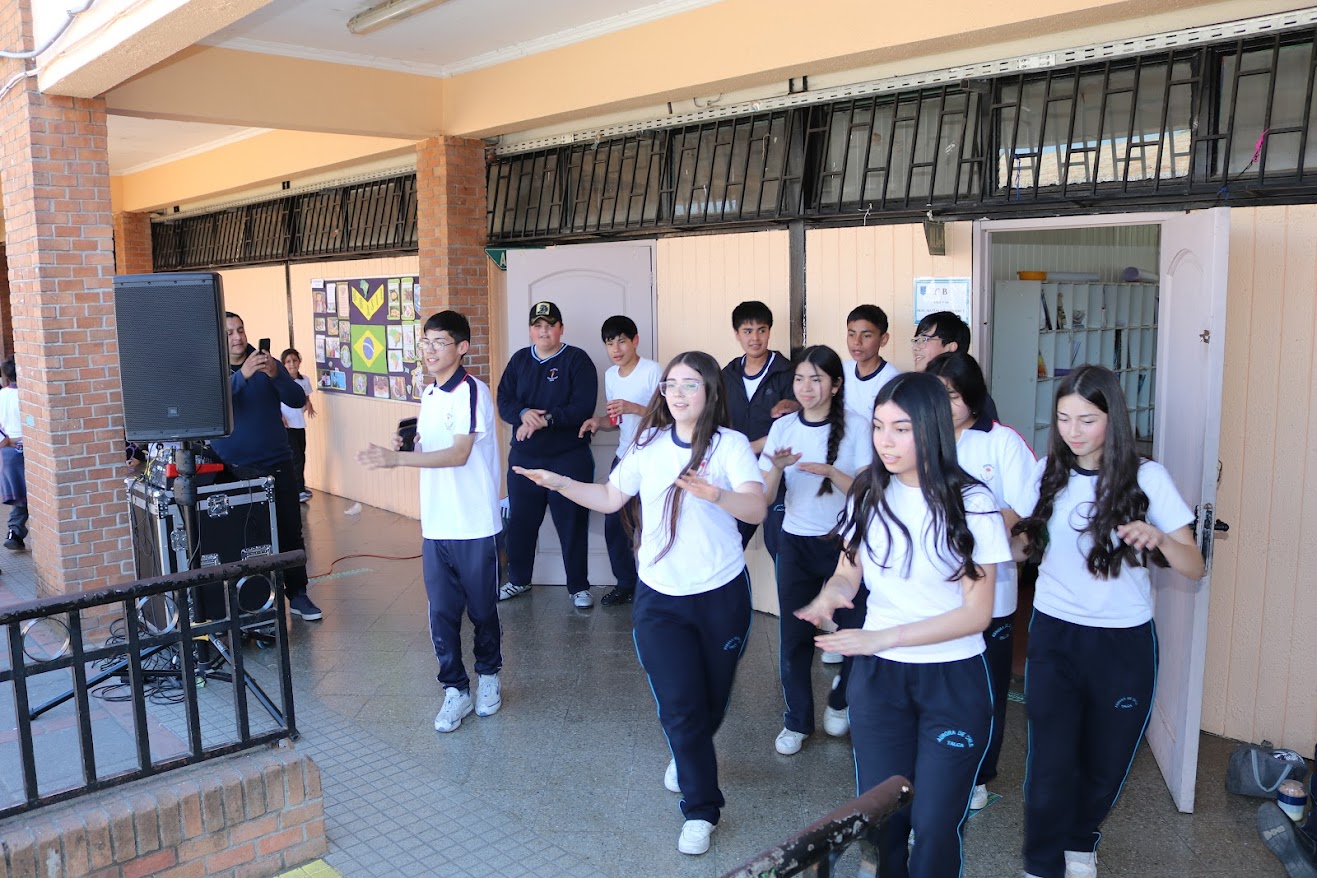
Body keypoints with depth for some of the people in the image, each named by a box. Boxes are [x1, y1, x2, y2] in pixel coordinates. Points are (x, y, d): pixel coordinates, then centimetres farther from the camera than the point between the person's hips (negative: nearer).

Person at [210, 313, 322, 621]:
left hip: (277, 464, 2)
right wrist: (242, 375, -32)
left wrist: (275, 375, -21)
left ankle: (297, 594, 14)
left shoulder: (268, 364, 6)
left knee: (290, 531, 4)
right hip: (233, 469, -2)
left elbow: (298, 400, -3)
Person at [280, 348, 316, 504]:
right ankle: (299, 491, -7)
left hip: (300, 424, 6)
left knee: (301, 457, 10)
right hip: (286, 425, -6)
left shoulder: (305, 380, 6)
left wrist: (309, 406, 0)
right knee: (296, 458, -10)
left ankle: (299, 487, 22)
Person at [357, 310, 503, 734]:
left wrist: (398, 459, -26)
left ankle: (489, 675, 32)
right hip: (435, 524, 6)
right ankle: (456, 689, 20)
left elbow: (458, 454, -21)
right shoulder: (429, 394, 11)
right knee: (441, 613, 7)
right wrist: (408, 443, 0)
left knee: (482, 608, 11)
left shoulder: (472, 391, -13)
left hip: (474, 525, -6)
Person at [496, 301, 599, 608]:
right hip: (523, 456, 4)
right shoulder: (520, 359, 9)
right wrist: (524, 414, -18)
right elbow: (504, 401, 3)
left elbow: (583, 407, -15)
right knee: (520, 521, 12)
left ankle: (579, 586, 16)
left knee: (572, 524, 2)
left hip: (569, 458, -4)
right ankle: (518, 580, 30)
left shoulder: (577, 360, -5)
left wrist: (545, 419, -24)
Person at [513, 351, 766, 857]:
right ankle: (700, 810, 18)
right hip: (659, 596, 2)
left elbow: (756, 509, -25)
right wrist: (560, 483, 1)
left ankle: (689, 756, 49)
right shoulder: (649, 444, 2)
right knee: (680, 705, -2)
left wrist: (713, 493, -43)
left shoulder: (731, 444, -10)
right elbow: (610, 498, 12)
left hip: (721, 593, -1)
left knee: (711, 700, 16)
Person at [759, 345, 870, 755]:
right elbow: (765, 495, -4)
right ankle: (797, 721, 22)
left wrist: (828, 471, -29)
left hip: (845, 543, -2)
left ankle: (839, 702, 32)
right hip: (796, 544, 2)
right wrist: (777, 466, -25)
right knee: (793, 636, 4)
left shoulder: (856, 426, -8)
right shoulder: (783, 427, -1)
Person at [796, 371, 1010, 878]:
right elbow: (848, 574, 6)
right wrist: (830, 595, -19)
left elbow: (977, 613, -13)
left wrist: (883, 637, -22)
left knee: (934, 825, 2)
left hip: (953, 681, -3)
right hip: (877, 675, 3)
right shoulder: (867, 495, -1)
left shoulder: (970, 503, -12)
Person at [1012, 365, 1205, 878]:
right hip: (1054, 635, 1)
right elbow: (1027, 544, 10)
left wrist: (1159, 539, -30)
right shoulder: (1047, 473, -2)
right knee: (1051, 762, 0)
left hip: (1123, 643, -1)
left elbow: (1194, 569, -10)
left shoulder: (1147, 478, -9)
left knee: (1105, 760, 14)